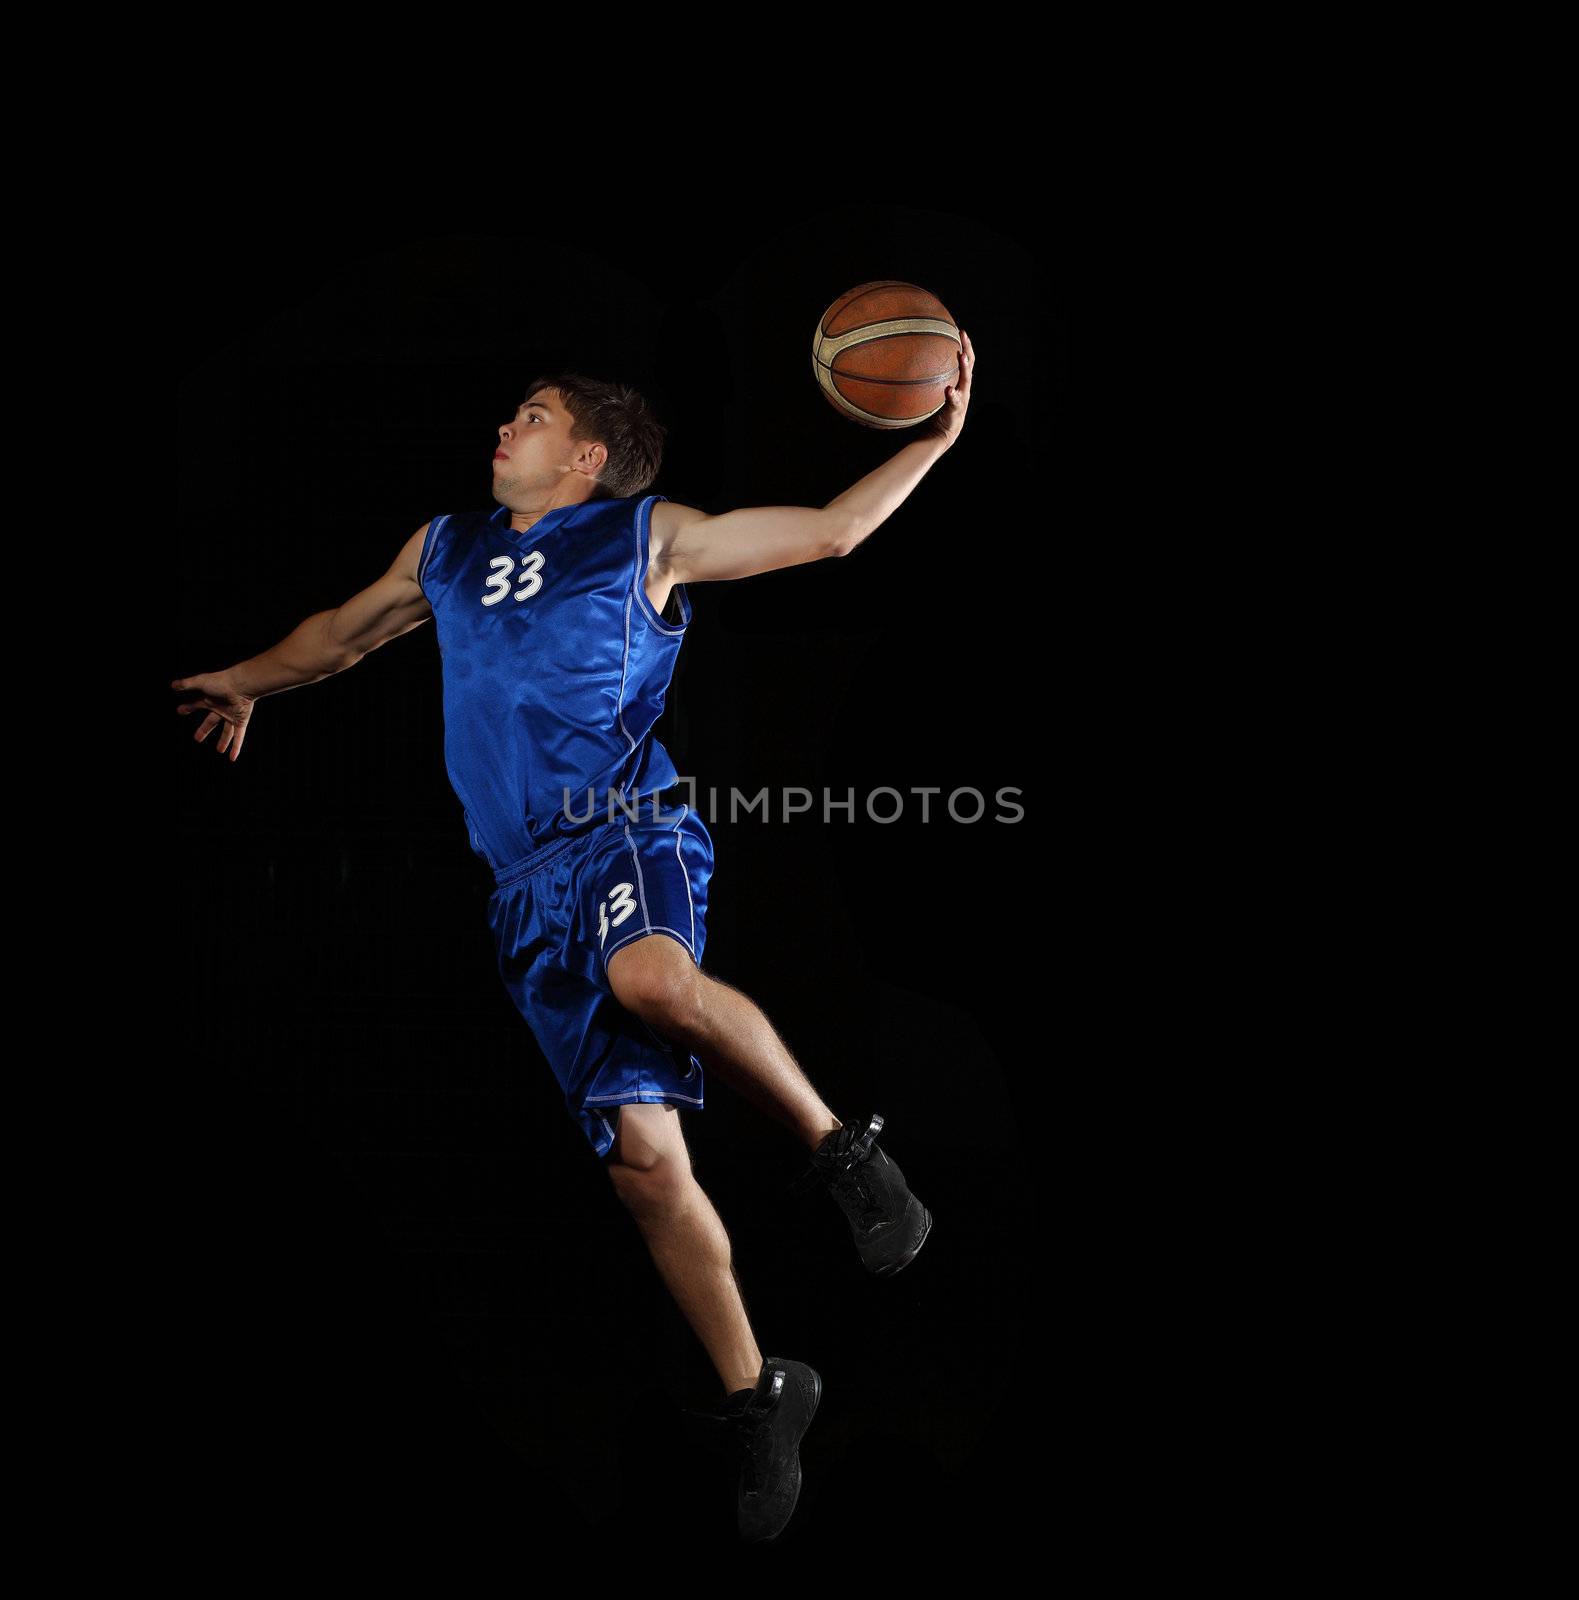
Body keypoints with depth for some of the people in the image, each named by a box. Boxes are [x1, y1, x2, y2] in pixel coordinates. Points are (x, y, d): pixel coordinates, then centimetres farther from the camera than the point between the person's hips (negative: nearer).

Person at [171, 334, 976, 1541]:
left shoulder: (650, 536, 11)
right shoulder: (446, 550, 24)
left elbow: (829, 529, 12)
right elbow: (351, 629, 42)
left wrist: (933, 440, 2)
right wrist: (251, 679, 51)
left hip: (626, 831, -4)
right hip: (532, 885, 4)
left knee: (655, 979, -42)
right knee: (643, 1161, -3)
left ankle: (840, 1148, -21)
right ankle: (758, 1400, 8)